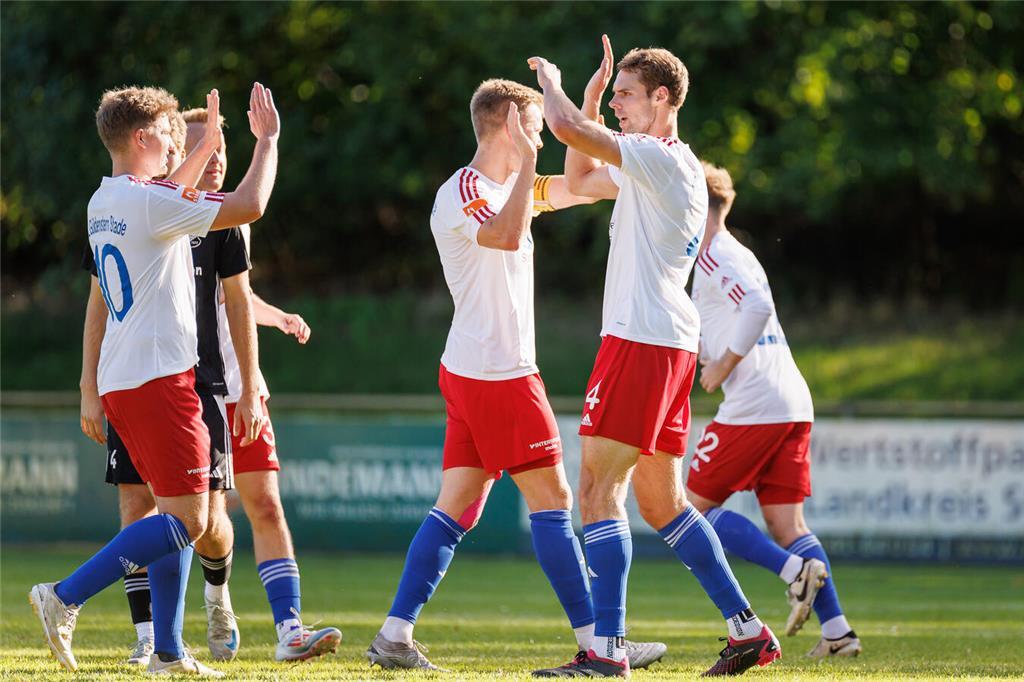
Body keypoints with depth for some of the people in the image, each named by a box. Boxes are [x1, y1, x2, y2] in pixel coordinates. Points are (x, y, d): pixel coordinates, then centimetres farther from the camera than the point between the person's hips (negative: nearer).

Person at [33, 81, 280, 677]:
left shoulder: (105, 201, 13)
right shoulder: (149, 202, -14)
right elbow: (250, 206, -15)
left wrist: (208, 145, 42)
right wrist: (268, 140, -2)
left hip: (121, 382, 10)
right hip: (158, 377, -10)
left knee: (180, 515, 13)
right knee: (186, 520, -9)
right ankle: (65, 598, -15)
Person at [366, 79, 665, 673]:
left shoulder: (510, 187, 16)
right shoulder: (462, 193, -14)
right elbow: (507, 236, -33)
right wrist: (526, 158, -30)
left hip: (470, 373, 10)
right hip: (499, 375, -10)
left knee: (458, 507, 6)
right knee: (552, 499, -5)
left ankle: (396, 635, 2)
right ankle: (595, 639, -1)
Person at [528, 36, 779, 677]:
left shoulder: (662, 159, -12)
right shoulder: (650, 165, 19)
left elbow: (567, 128, -20)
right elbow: (580, 179, 31)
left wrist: (553, 83, 1)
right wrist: (590, 98, 20)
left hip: (641, 338, -10)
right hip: (670, 343, 10)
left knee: (599, 487, -12)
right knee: (660, 500, 14)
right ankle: (748, 630, 14)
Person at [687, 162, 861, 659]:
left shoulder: (716, 256, -6)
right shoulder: (736, 255, 24)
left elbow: (757, 306, -24)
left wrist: (723, 365, -15)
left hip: (753, 407, -9)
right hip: (793, 404, 9)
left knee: (696, 506, 0)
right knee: (785, 523, 7)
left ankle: (795, 570, -14)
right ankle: (837, 631, -4)